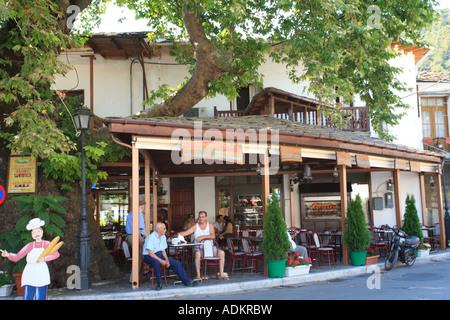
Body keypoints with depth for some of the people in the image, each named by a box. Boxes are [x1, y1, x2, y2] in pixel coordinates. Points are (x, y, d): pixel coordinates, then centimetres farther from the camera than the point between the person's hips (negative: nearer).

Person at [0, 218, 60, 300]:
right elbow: (16, 257, 2)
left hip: (42, 274, -1)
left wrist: (44, 258, -23)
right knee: (28, 297, -4)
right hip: (30, 275, 1)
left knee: (40, 298, 0)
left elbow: (56, 254, -11)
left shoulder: (47, 244, 4)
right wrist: (8, 255, -16)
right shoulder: (30, 246, 5)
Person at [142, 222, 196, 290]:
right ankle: (159, 284, -28)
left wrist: (167, 260, -6)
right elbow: (150, 253, -21)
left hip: (160, 255, 7)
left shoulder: (163, 237, 10)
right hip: (149, 257, -7)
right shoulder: (151, 237, -16)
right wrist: (161, 261, -26)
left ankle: (187, 281, -1)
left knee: (176, 263, -7)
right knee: (156, 262, -42)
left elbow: (163, 250, 12)